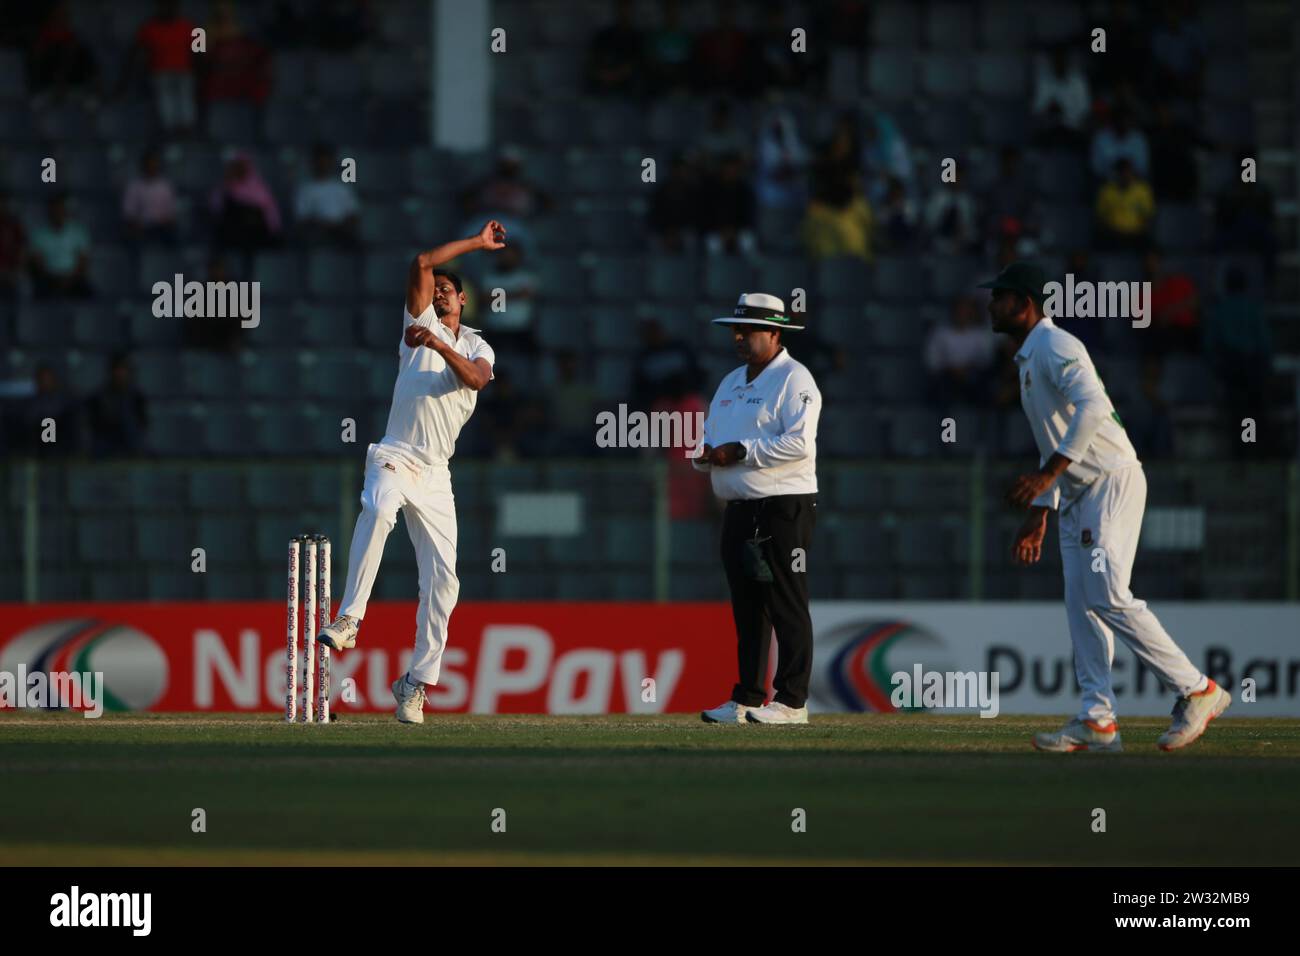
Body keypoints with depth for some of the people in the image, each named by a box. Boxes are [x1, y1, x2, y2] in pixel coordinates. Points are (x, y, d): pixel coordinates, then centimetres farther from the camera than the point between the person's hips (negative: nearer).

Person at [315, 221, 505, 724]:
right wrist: (476, 243, 6)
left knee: (442, 578, -4)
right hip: (395, 457, -3)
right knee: (377, 510, -38)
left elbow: (477, 378, -8)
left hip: (436, 475, 3)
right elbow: (421, 265, -2)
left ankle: (416, 682, 5)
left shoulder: (478, 348, 17)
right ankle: (349, 618, -40)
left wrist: (440, 345, -21)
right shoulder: (421, 323, 11)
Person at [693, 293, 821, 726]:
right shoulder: (732, 383, 21)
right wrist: (707, 454, 1)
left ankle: (791, 701, -8)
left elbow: (799, 443, -20)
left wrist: (740, 451, -18)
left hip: (783, 507, -9)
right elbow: (710, 437, 25)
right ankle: (747, 699, 13)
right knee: (747, 609, 10)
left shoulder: (793, 380, -7)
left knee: (787, 606, -8)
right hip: (739, 509, 9)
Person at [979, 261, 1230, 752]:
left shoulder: (1056, 346, -10)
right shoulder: (1028, 360, 22)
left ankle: (1197, 691, -12)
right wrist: (1037, 514, 25)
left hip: (1112, 482, -10)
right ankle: (1097, 720, 1)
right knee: (1081, 603, 3)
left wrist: (1047, 474, -31)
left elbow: (1093, 406, -28)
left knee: (1108, 597, -17)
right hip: (1078, 492, 10)